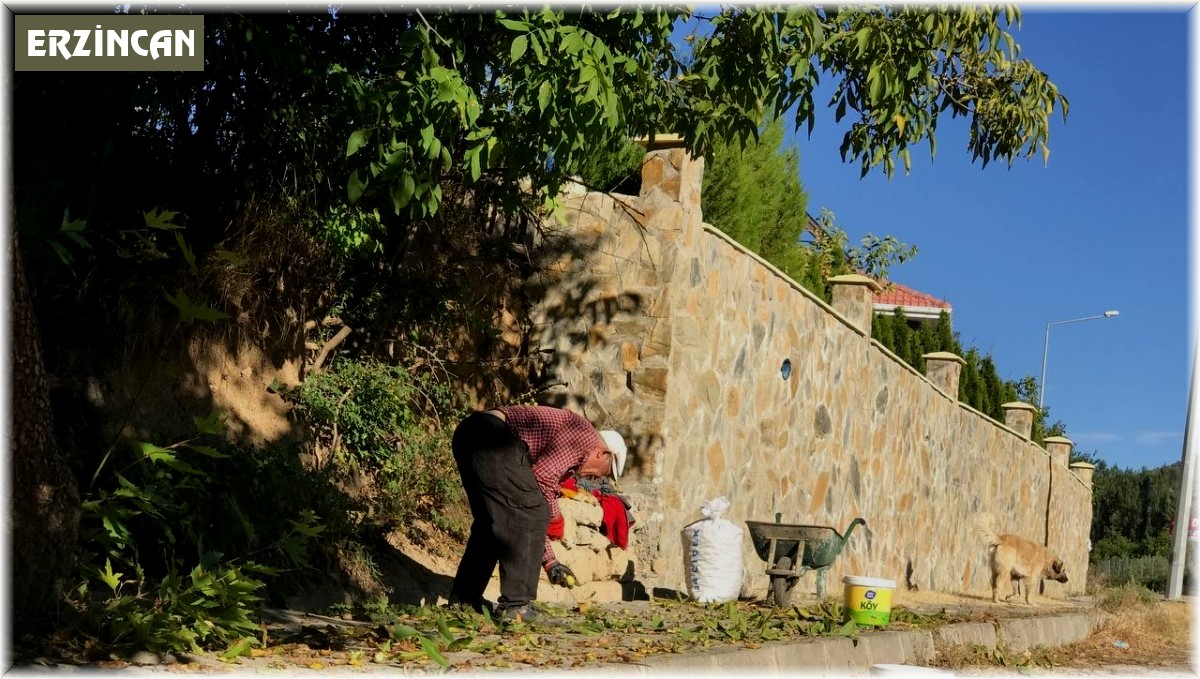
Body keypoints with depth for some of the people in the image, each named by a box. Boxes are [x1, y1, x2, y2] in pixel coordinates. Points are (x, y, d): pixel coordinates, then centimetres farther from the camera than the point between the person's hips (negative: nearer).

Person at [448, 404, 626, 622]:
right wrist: (554, 518, 8)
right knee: (529, 514, -5)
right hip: (493, 435, -10)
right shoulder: (586, 435, 3)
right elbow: (542, 477, -9)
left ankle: (463, 597, 28)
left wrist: (549, 561, 31)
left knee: (491, 521, 22)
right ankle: (515, 604, -5)